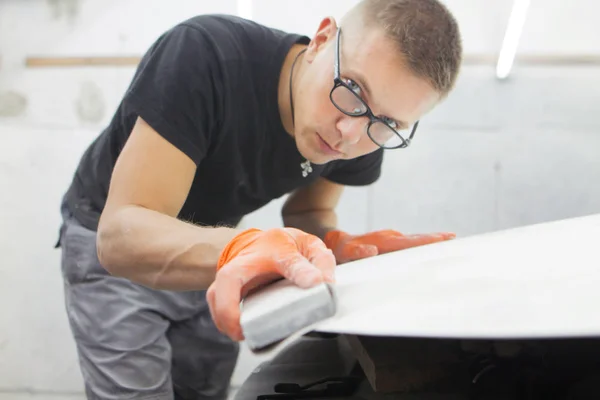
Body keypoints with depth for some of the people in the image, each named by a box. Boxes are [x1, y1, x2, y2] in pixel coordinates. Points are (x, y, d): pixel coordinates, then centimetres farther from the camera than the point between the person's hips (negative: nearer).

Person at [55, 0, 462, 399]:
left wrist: (331, 244, -25)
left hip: (205, 243, 5)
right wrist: (238, 249, -58)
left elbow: (307, 211, -1)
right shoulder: (204, 54, -35)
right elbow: (120, 233, -39)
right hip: (110, 243, -4)